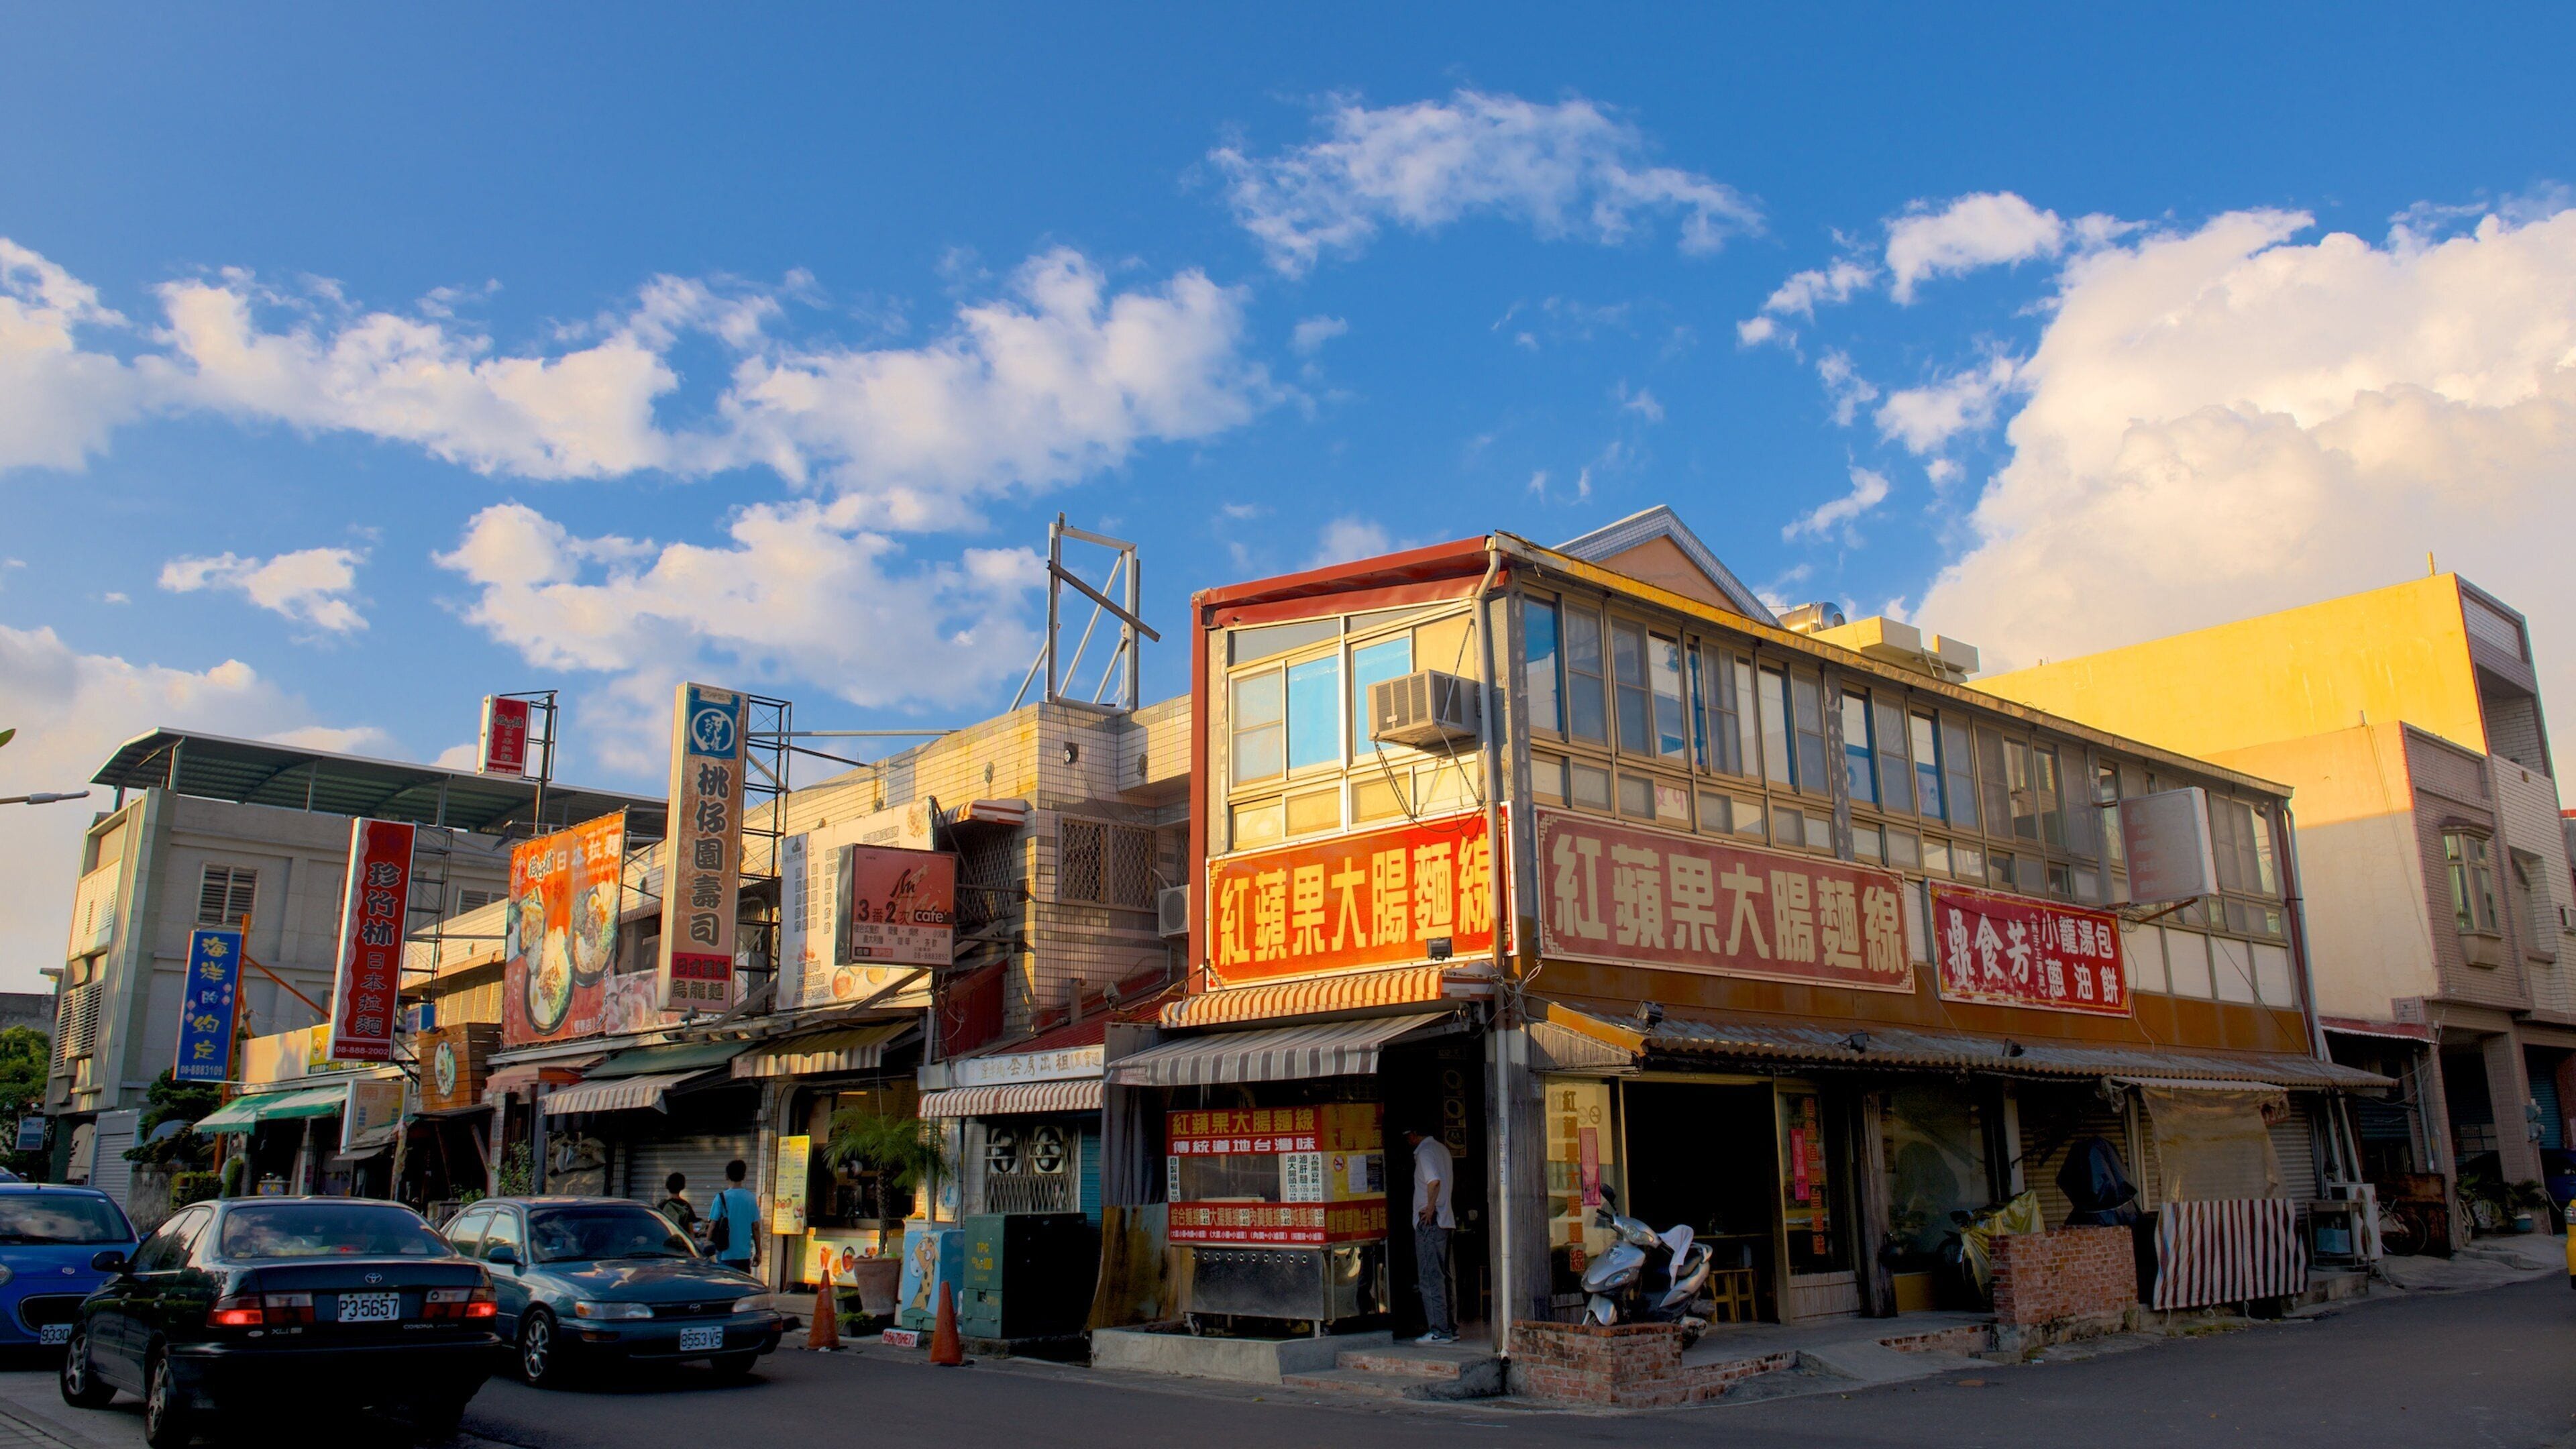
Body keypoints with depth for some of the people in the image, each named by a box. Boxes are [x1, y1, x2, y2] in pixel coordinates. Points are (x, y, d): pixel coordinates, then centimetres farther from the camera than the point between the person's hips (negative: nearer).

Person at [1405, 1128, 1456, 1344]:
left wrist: (1430, 1208, -18)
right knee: (1441, 1276, 14)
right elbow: (1452, 1184, 23)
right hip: (1445, 1219, 9)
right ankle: (1451, 1328, 16)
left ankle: (1440, 1331, -6)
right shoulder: (1442, 1149, 17)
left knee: (1430, 1277, -6)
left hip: (1429, 1221, -9)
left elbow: (1434, 1181, -28)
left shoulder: (1425, 1152, -12)